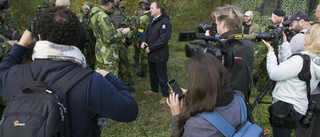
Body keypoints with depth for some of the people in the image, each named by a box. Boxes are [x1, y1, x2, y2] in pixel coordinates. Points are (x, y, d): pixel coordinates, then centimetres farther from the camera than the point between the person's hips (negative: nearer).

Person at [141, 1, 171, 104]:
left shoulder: (165, 22, -19)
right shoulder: (152, 20, 10)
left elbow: (163, 40, -25)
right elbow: (147, 32, 16)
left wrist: (150, 48, -19)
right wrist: (143, 41, -5)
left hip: (160, 54, -9)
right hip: (151, 53, 9)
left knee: (161, 75, 1)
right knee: (152, 72, 21)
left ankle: (165, 95, 14)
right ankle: (154, 89, 40)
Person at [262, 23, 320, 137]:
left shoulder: (301, 60, -24)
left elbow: (274, 73, -18)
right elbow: (288, 63, 10)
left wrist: (271, 51, -8)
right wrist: (285, 43, 8)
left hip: (285, 107, -9)